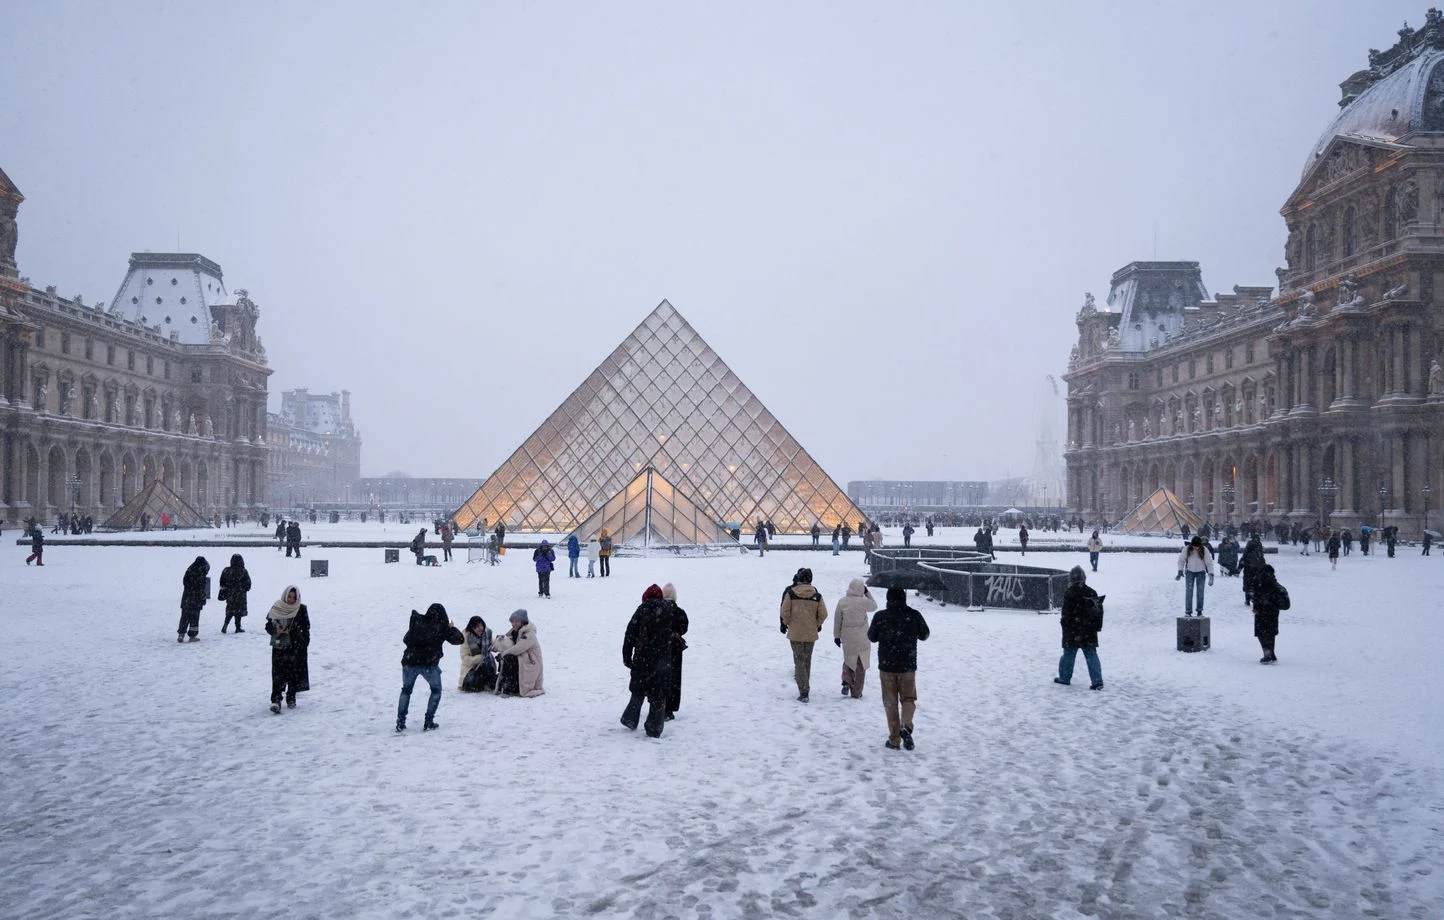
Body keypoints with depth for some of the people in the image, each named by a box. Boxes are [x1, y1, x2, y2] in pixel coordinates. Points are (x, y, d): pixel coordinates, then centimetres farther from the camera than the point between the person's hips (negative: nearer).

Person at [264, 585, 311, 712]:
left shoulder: (301, 610, 0)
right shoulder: (276, 609, 0)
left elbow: (306, 628, 3)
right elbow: (268, 626, 5)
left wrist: (305, 643, -5)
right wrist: (276, 630, -15)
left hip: (296, 646, 1)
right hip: (279, 646, -1)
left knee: (294, 673, 5)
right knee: (278, 673, -9)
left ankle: (291, 698, 19)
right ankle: (276, 700, -14)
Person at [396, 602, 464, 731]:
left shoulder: (417, 622, 7)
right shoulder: (442, 627, 0)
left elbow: (405, 639, 15)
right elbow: (460, 639, 6)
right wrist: (453, 628, 21)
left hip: (410, 661, 2)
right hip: (429, 663, -2)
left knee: (406, 690, 20)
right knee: (436, 690, 18)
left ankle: (400, 723, 14)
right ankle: (428, 722, 10)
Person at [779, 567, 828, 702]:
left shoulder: (790, 593, -8)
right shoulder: (817, 595, -2)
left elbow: (784, 612, -9)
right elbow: (823, 614, -3)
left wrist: (786, 623, 10)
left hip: (795, 633, -2)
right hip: (811, 633, 2)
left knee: (799, 661, 1)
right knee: (807, 661, 17)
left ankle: (803, 692, -9)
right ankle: (805, 687, 26)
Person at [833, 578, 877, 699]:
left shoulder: (842, 602, -5)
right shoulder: (863, 602, -14)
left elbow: (837, 621, 2)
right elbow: (874, 606, 8)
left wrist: (837, 636, 12)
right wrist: (867, 593, 11)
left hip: (847, 638, 3)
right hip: (862, 639, -3)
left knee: (848, 659, 23)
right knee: (860, 664, 9)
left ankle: (846, 682, 3)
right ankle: (856, 692, 13)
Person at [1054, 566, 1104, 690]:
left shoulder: (1069, 592, -13)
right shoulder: (1092, 592, 4)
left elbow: (1066, 611, -13)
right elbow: (1099, 610, 10)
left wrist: (1064, 622, 1)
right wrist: (1096, 626, 18)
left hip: (1073, 630, -4)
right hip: (1089, 631, 4)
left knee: (1069, 654, 9)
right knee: (1091, 655, 5)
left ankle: (1065, 677, 20)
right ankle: (1097, 681, -1)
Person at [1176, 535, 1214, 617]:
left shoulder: (1204, 550, -14)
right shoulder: (1187, 549, -13)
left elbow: (1209, 563, -8)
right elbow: (1181, 560, -2)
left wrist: (1211, 575, -13)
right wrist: (1180, 571, -10)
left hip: (1201, 573, 0)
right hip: (1190, 572, 0)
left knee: (1200, 592, 0)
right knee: (1189, 591, -7)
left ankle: (1199, 611, 11)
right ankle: (1188, 611, -4)